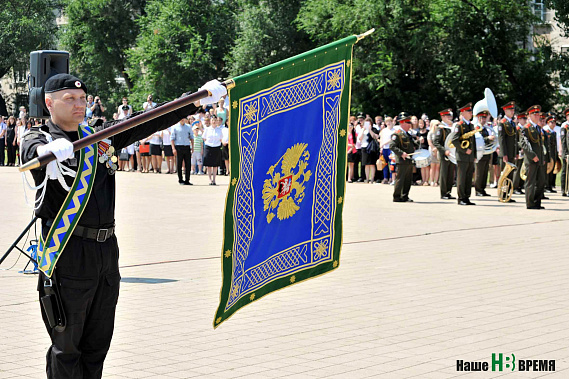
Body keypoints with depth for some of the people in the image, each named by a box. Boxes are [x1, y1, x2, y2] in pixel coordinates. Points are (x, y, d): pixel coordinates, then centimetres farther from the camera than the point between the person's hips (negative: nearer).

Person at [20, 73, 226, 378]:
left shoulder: (100, 135, 13)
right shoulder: (39, 138, -2)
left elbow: (147, 123, 9)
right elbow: (33, 149, -26)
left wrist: (199, 100, 1)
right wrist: (48, 149, -51)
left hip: (107, 250, 6)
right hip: (68, 252, -6)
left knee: (98, 342, 13)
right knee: (66, 344, 0)